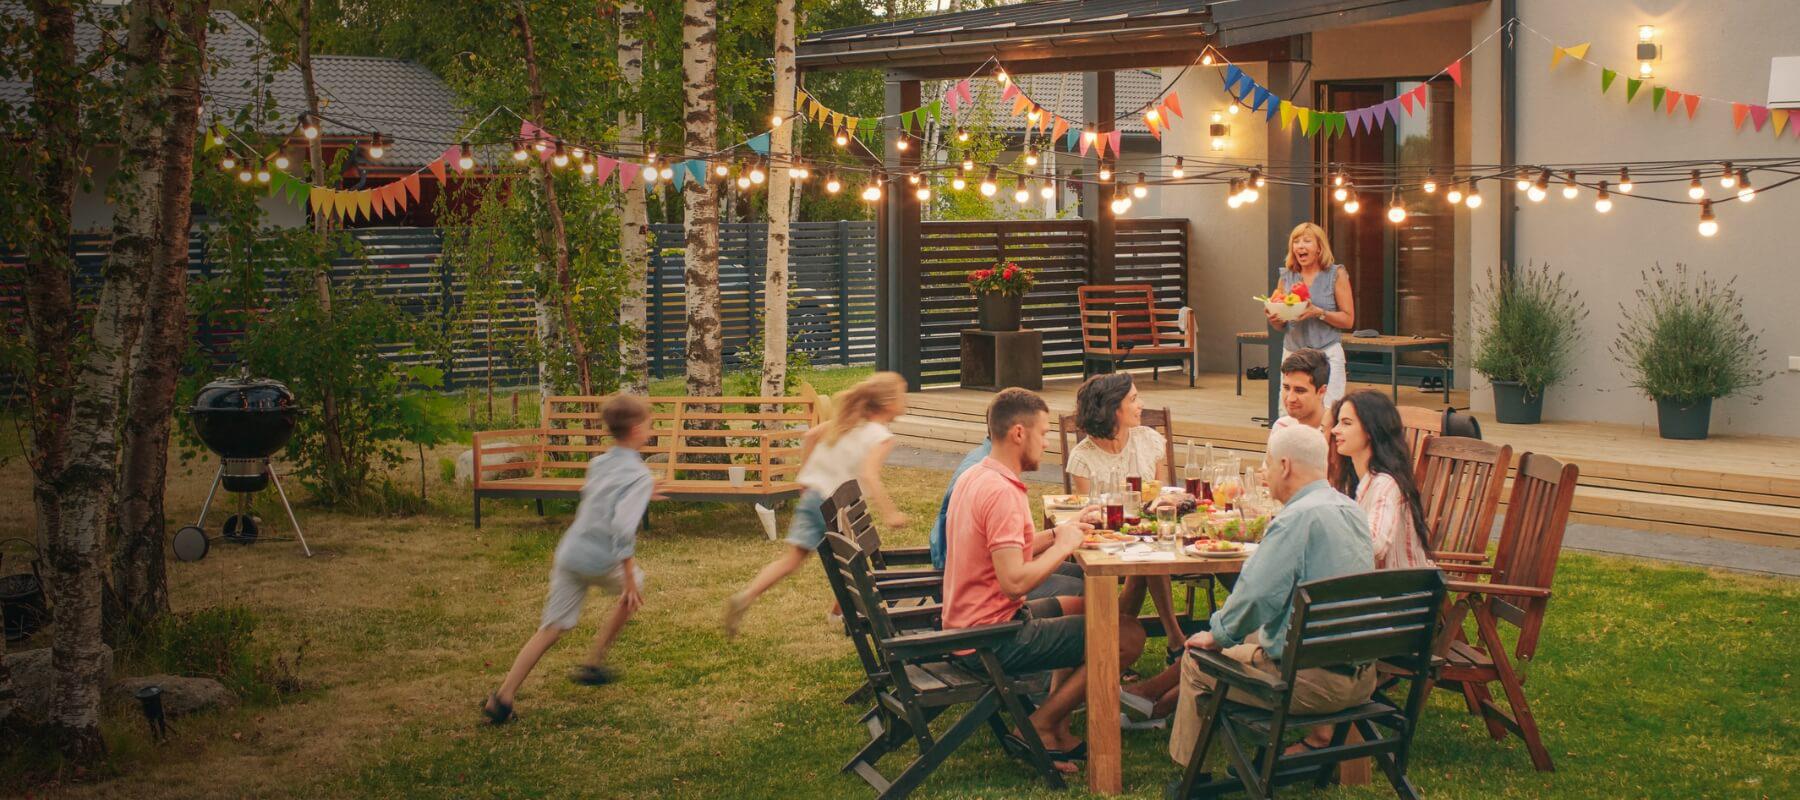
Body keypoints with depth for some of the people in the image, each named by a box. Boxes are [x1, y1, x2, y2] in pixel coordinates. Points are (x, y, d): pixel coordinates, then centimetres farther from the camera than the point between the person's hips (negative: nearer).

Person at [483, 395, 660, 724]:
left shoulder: (597, 464, 13)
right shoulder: (640, 476, -10)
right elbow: (623, 528, -22)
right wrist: (630, 579, -19)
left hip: (568, 552, 6)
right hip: (601, 561, -6)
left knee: (551, 629, 7)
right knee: (633, 590, 25)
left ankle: (503, 697, -3)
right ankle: (593, 664, 28)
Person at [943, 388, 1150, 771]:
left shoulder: (973, 478, 10)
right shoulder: (1002, 492, -22)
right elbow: (1015, 581, -28)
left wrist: (1061, 531, 7)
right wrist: (1063, 546, -14)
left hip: (966, 625, 11)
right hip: (992, 638, -10)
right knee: (1128, 636, -8)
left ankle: (1058, 734, 23)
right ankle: (1040, 727, 2)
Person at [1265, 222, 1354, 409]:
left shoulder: (1336, 275, 1)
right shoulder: (1287, 277, 11)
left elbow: (1348, 320, -3)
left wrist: (1319, 313, -17)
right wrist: (1273, 318, -6)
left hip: (1327, 354, -3)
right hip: (1292, 353, 3)